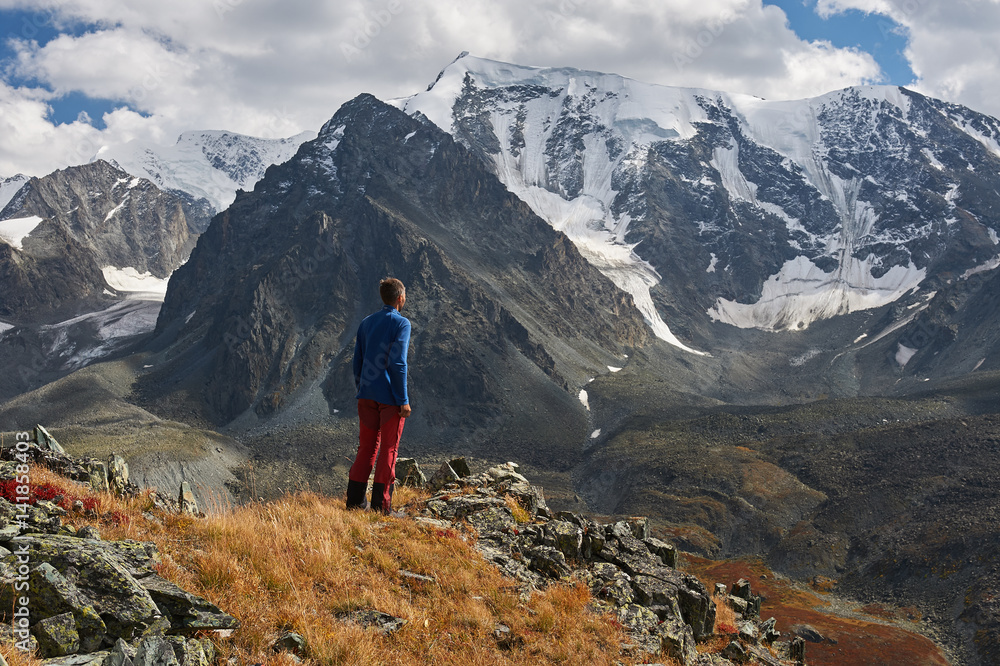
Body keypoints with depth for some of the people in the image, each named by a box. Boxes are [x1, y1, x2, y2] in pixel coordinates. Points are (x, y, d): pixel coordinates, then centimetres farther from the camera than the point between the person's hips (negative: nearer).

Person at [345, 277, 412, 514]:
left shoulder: (366, 323, 12)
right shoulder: (401, 323, -8)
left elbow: (357, 361, 13)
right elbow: (397, 363, -15)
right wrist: (403, 400, -13)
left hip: (367, 395, 6)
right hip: (390, 396, -6)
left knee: (367, 447, 13)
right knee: (388, 450, 1)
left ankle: (355, 501, 13)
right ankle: (381, 505, 3)